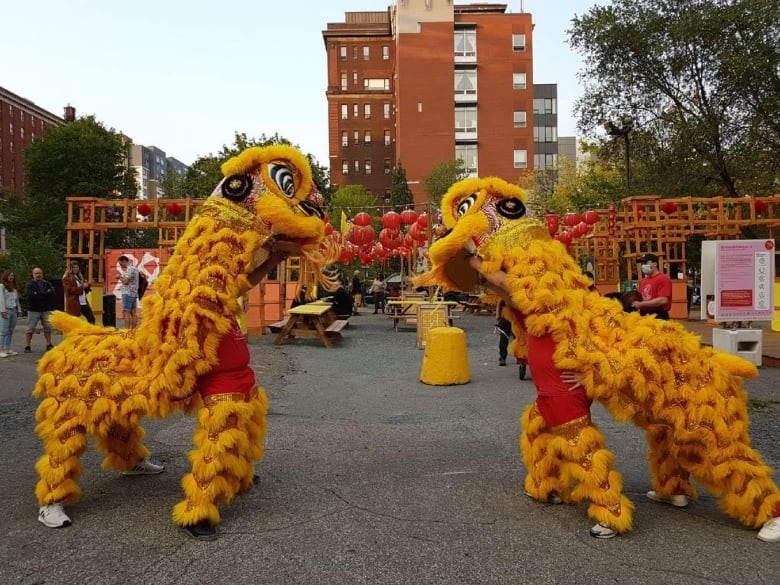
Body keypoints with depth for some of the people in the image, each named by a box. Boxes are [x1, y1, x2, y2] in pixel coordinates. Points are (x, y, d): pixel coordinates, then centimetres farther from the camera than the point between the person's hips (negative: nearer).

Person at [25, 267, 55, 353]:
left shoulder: (47, 284, 9)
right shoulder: (30, 284, 0)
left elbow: (51, 293, -9)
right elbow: (31, 295, -18)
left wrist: (38, 294, -13)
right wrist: (45, 294, -14)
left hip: (46, 309, 3)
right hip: (34, 310, -3)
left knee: (47, 327, 7)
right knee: (31, 328, 1)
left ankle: (49, 345, 16)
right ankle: (27, 346, 8)